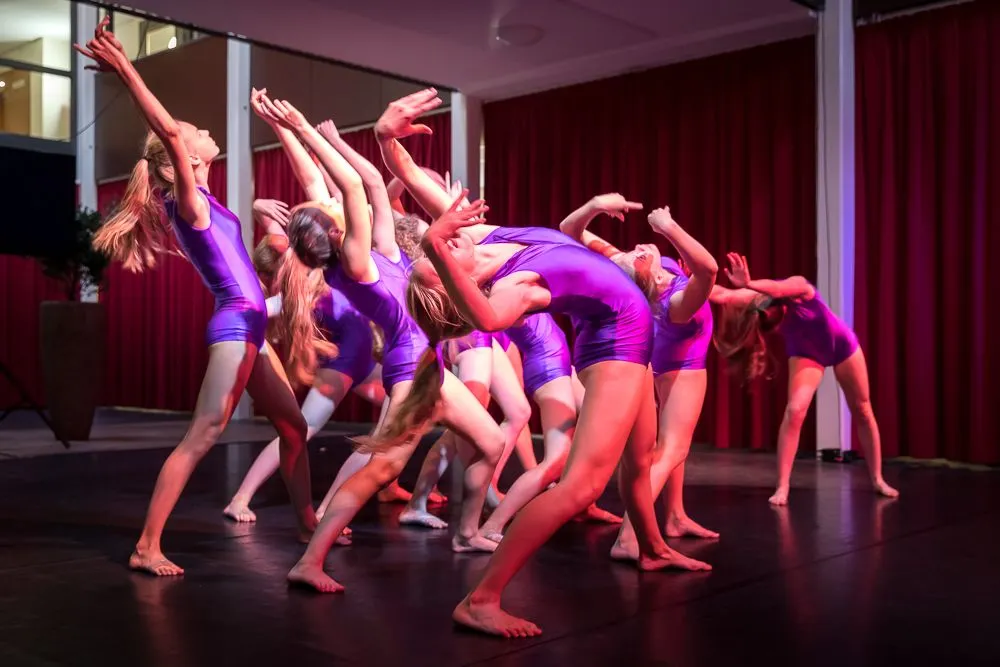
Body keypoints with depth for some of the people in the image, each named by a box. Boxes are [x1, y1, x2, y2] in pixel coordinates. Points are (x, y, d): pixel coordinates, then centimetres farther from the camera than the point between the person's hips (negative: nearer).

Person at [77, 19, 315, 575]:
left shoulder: (197, 198, 15)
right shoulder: (189, 198, -9)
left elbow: (171, 136, 26)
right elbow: (168, 132, -20)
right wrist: (124, 69, -22)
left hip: (250, 327, 10)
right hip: (236, 326, -10)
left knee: (294, 426, 15)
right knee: (200, 439, -10)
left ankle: (308, 522, 27)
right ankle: (147, 547, -6)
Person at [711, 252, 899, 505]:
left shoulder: (798, 287, -37)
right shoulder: (757, 299, -27)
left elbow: (778, 289, -61)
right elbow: (723, 295, -45)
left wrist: (748, 284, -77)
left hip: (842, 345, -1)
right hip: (806, 354, 1)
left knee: (863, 412, 8)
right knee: (794, 411, -19)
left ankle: (877, 479, 25)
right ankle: (782, 487, -14)